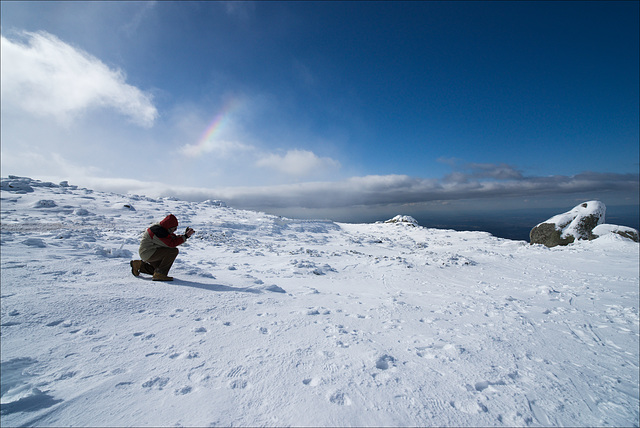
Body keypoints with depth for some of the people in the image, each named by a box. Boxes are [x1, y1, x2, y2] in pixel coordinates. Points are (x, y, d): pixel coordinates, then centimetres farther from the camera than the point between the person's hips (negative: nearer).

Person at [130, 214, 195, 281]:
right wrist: (185, 236, -29)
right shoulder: (158, 231, -27)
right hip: (148, 253, -10)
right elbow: (171, 244, -30)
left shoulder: (163, 228, 2)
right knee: (174, 251, -26)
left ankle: (140, 265, 28)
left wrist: (186, 235, -12)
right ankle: (159, 274, -21)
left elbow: (175, 239, 4)